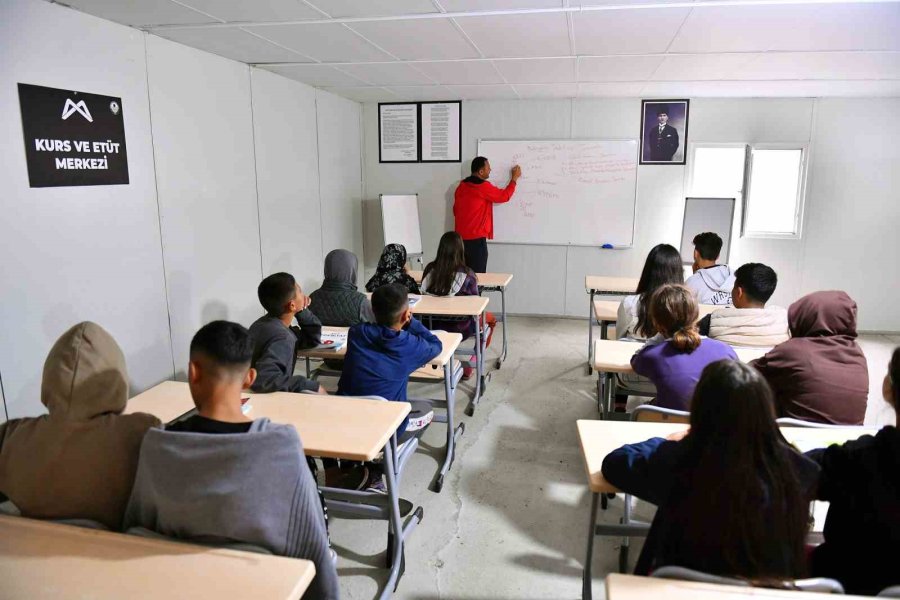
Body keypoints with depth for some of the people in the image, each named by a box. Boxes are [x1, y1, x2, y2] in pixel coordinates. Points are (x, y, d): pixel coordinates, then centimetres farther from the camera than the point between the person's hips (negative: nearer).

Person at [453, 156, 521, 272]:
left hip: (461, 238, 8)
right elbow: (504, 196, -2)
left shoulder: (461, 185, 9)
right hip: (476, 239, -8)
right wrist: (514, 178, 10)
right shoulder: (483, 187, -13)